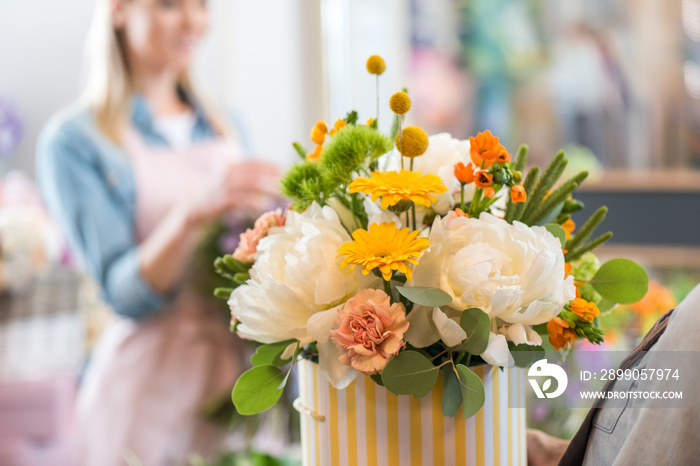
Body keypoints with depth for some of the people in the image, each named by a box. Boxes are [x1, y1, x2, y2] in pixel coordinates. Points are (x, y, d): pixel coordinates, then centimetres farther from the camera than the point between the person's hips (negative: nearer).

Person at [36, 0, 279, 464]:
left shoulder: (225, 127, 10)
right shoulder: (74, 140, -7)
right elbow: (125, 293, -16)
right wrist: (194, 213, -31)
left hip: (240, 372, 5)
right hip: (150, 386, -5)